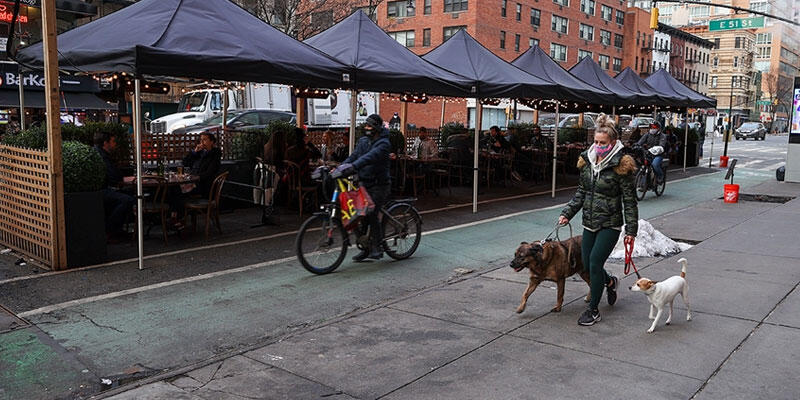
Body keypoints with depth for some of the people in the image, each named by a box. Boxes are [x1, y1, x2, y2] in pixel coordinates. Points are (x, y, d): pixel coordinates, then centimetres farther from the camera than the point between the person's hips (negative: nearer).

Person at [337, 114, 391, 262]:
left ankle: (377, 248, 2)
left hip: (379, 184, -7)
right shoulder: (363, 141, 12)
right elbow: (353, 156, 5)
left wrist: (353, 166, -44)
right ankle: (365, 248, 14)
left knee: (372, 214, -13)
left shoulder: (383, 144, -13)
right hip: (364, 183, 7)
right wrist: (339, 168, -11)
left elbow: (370, 157, -30)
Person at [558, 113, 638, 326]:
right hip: (590, 222, 6)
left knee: (595, 263, -10)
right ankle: (611, 281, 43)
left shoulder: (621, 165, -13)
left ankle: (593, 310, 5)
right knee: (587, 264, 10)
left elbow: (629, 201, -10)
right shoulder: (587, 161, 5)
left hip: (610, 224, -6)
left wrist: (631, 230, -11)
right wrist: (567, 213, 3)